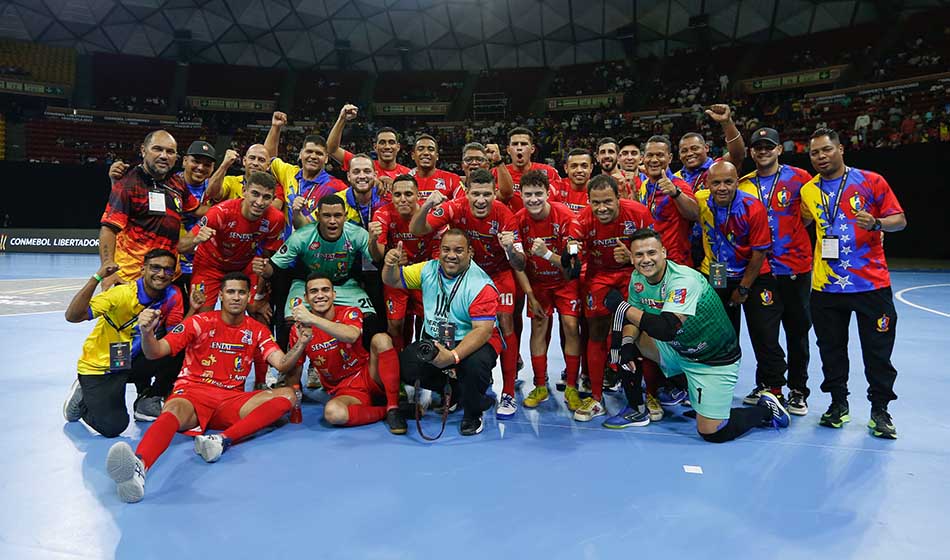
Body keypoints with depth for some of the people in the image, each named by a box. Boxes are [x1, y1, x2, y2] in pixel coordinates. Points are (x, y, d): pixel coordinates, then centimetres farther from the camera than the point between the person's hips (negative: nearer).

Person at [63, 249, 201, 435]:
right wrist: (97, 278, -39)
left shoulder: (173, 296, -9)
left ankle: (148, 401, 4)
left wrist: (193, 310, -22)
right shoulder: (122, 294, -23)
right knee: (112, 427, -20)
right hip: (99, 367, -5)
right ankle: (83, 398, 14)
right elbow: (72, 316, -31)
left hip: (133, 361, 5)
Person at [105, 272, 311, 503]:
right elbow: (155, 353, -5)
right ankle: (137, 468, -67)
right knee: (173, 411, -38)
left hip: (231, 401, 3)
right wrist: (147, 332, -28)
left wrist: (301, 344, -20)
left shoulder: (256, 331, 11)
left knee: (287, 394, -20)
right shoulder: (200, 322, 3)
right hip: (192, 393, -2)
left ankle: (223, 440, -38)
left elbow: (282, 364, 0)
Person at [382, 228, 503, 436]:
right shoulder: (428, 270, -1)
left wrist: (453, 356, -42)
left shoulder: (481, 285, -19)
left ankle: (473, 415, -3)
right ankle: (453, 390, 12)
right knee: (404, 367, -16)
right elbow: (393, 281, 8)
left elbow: (483, 330, -27)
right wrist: (390, 264, -17)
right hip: (433, 340, 6)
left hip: (472, 342, -6)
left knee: (475, 364, -37)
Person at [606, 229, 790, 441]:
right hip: (676, 349, 7)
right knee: (626, 341, -8)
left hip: (714, 359, -7)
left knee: (712, 433, -8)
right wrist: (627, 343, -18)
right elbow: (634, 316, 3)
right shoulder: (638, 278, -7)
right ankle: (635, 409, 8)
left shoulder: (683, 280, -30)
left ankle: (765, 409, 20)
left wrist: (622, 306, -35)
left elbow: (667, 329, -42)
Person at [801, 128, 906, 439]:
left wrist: (876, 223, -21)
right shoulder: (808, 190, 7)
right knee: (831, 349, 10)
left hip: (871, 283, -2)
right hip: (825, 285, 3)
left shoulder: (871, 181, -1)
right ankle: (838, 404, 26)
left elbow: (899, 219, -2)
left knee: (878, 350, 4)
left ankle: (879, 411, 18)